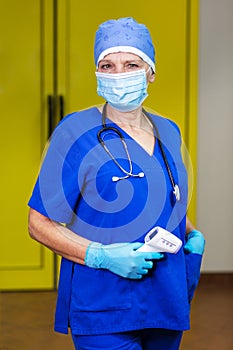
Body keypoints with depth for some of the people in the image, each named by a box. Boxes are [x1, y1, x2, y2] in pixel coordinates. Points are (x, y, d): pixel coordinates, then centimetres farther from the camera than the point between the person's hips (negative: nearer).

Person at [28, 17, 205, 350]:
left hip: (167, 302, 6)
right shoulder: (75, 133, -9)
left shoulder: (168, 132, 9)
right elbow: (40, 223, -9)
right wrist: (102, 255, -20)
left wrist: (192, 235, 3)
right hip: (103, 307, -6)